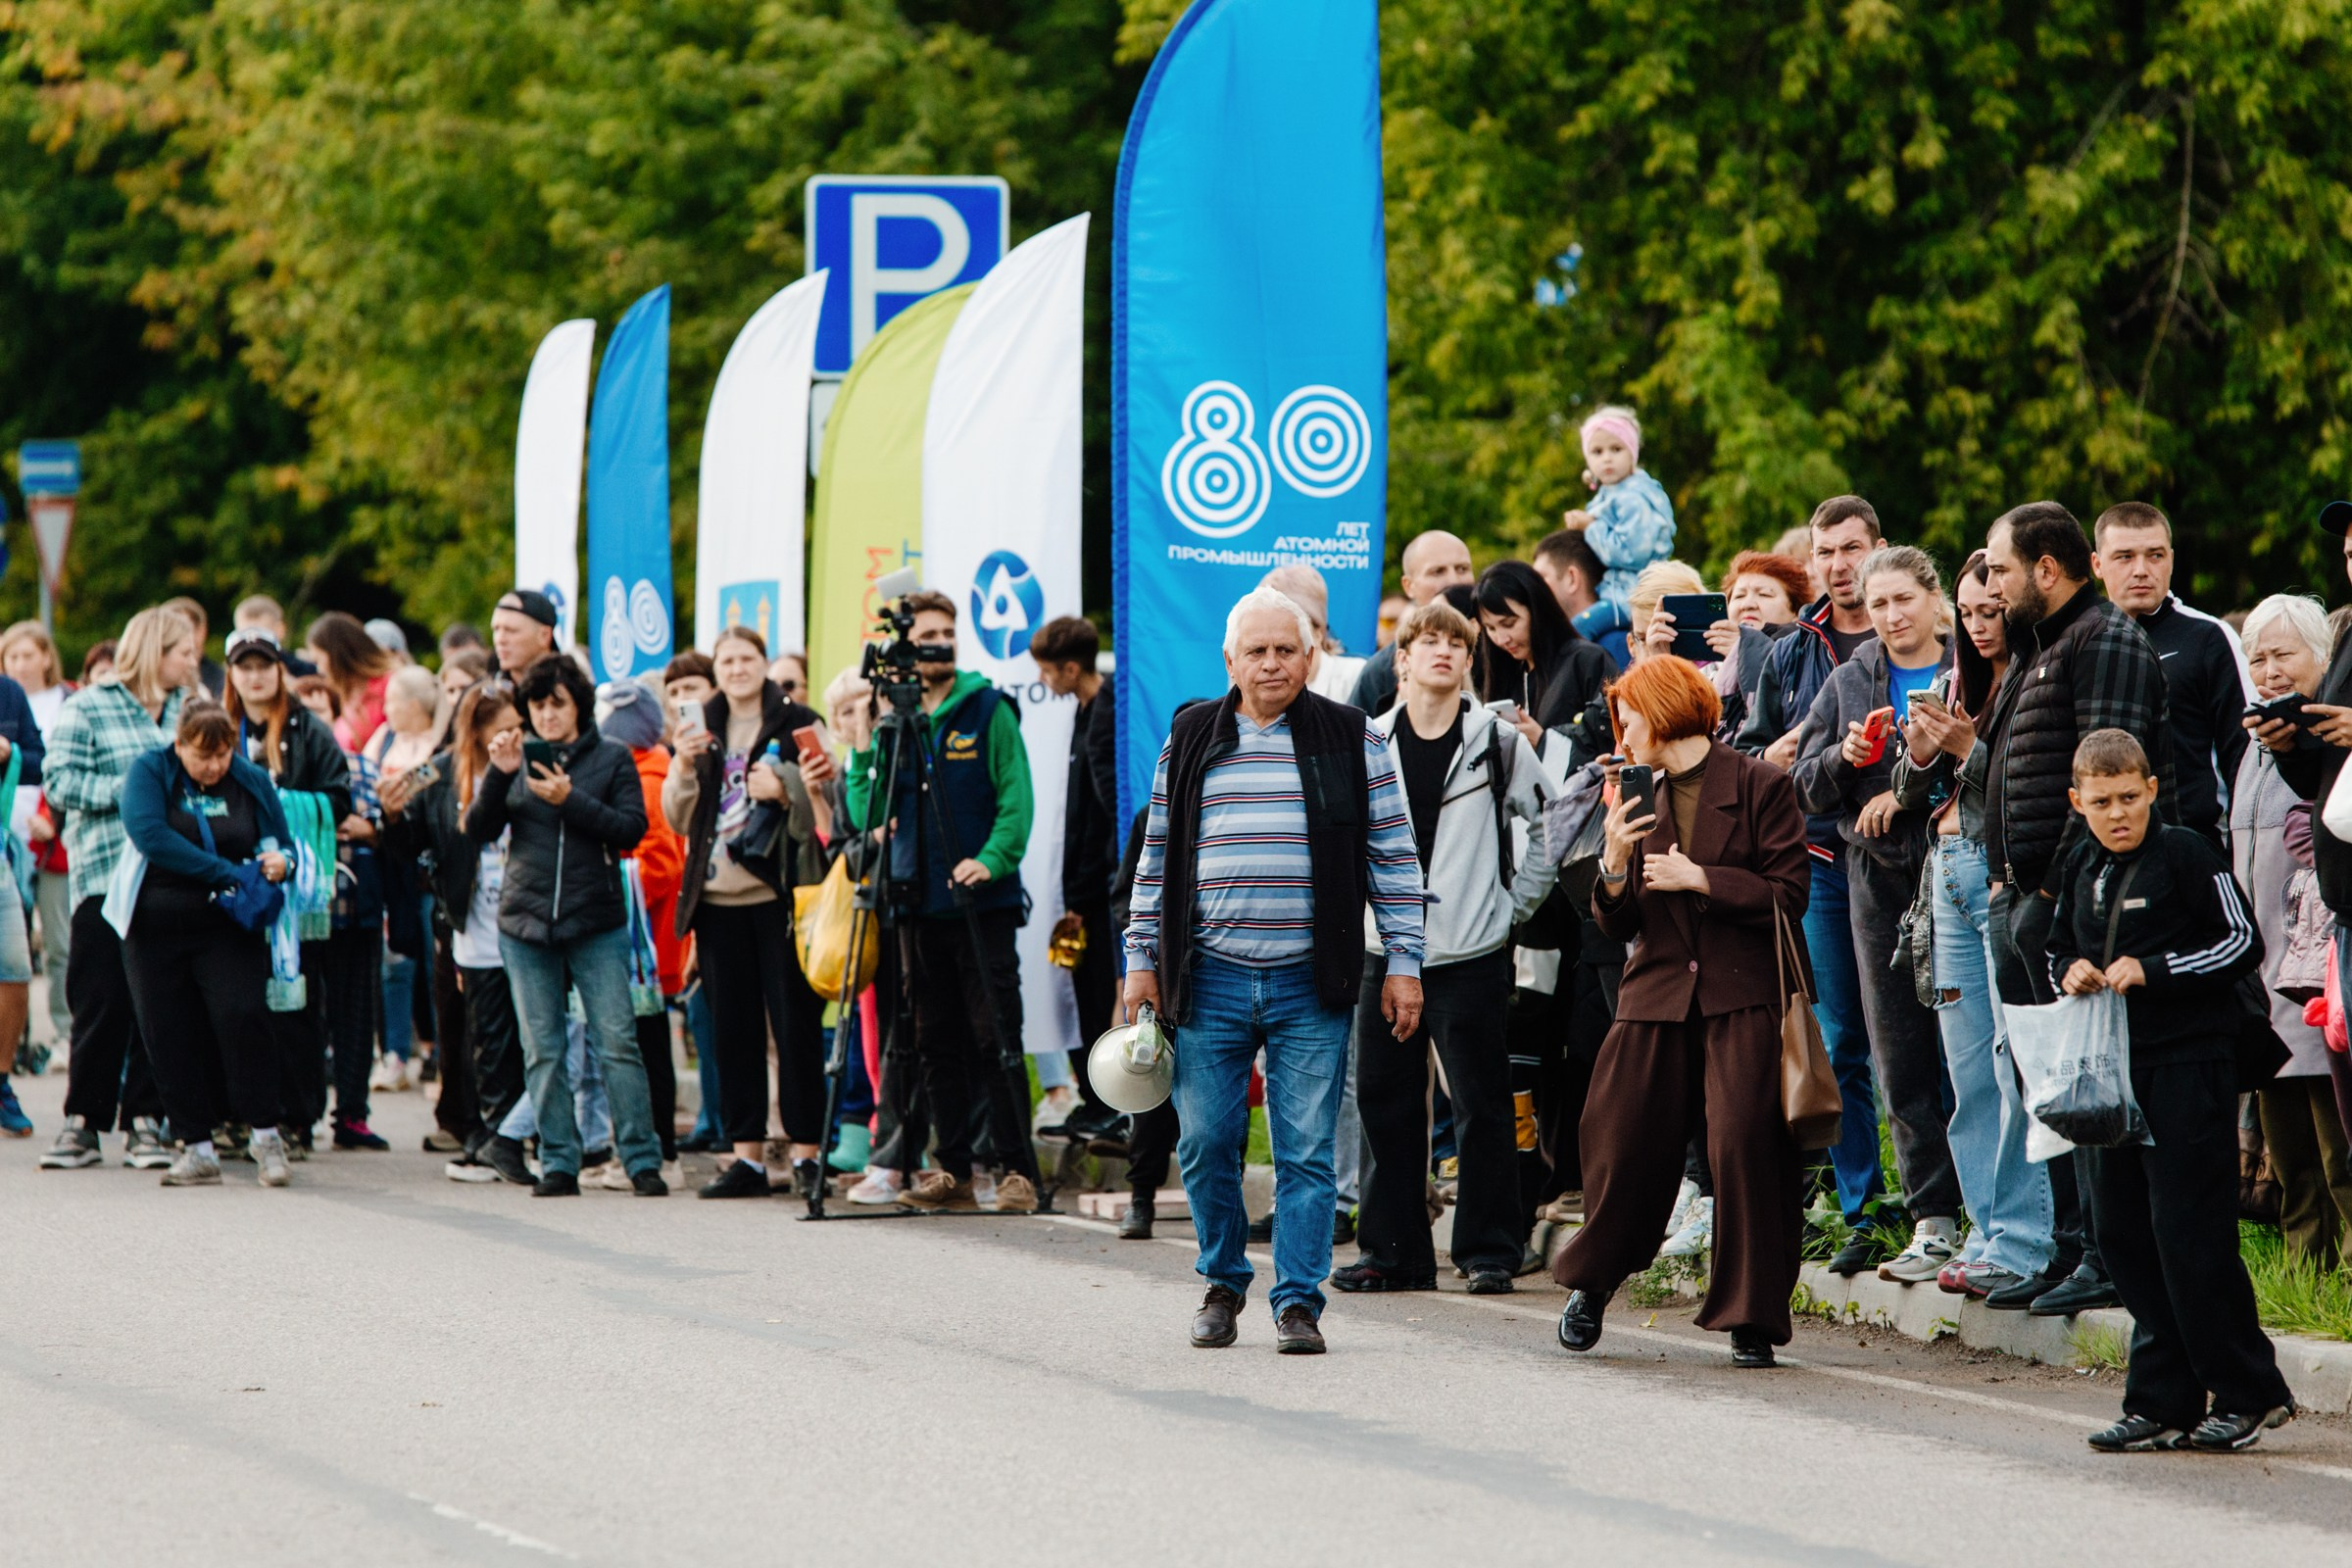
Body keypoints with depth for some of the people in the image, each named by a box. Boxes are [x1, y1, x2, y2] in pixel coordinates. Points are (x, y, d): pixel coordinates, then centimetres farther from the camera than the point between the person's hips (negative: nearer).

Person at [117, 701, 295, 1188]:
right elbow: (148, 834, -18)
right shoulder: (150, 773, -1)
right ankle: (197, 1149, 9)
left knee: (240, 1015, -20)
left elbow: (282, 847, 17)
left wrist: (279, 864, -10)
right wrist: (224, 872, -19)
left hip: (227, 929, -1)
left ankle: (265, 1134, -11)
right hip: (158, 928, 1)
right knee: (170, 1036, 0)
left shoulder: (252, 783, 6)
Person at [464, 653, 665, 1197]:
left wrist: (572, 800, -15)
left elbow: (632, 828, -5)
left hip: (597, 924, -3)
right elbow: (478, 830, 3)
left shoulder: (612, 759, 4)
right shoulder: (520, 761, 10)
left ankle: (643, 1162, -3)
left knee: (617, 1043, -7)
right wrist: (498, 774, -11)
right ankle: (558, 1165, 9)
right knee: (542, 1052, 3)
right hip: (526, 922, 3)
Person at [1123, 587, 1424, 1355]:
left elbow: (1392, 856, 5)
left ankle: (1298, 1300, 3)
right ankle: (1223, 1283, 22)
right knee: (1206, 1142, 3)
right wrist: (1140, 963, 8)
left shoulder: (1351, 739, 5)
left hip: (1311, 983, -2)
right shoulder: (1190, 741, 10)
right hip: (1211, 978, 2)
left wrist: (1404, 963, 0)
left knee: (1307, 1151, -3)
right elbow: (1157, 858, 13)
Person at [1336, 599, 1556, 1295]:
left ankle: (1489, 1250, 6)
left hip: (1471, 953, -3)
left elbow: (1552, 823, 7)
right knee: (1386, 1101, 5)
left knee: (1481, 1106, -1)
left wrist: (1516, 904, 3)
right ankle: (1393, 1250, 13)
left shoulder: (1496, 741, 0)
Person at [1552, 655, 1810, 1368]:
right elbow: (1621, 925, 14)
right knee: (1626, 1145, 2)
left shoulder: (1759, 787, -1)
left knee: (1745, 1144, -12)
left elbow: (1788, 894, -7)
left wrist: (1700, 878, -12)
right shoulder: (1642, 803, 15)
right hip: (1658, 994, 5)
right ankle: (1592, 1281, 27)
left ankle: (1751, 1316, -2)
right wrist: (1614, 867, -5)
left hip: (1743, 995, -5)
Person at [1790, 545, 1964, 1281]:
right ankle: (1934, 1219, 7)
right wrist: (1848, 758, -7)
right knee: (1899, 1056, 3)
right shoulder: (1849, 683, 13)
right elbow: (1804, 785, 12)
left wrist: (1912, 791, -12)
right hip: (1880, 880, 4)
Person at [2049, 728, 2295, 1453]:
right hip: (2108, 1068, 7)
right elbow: (2058, 949, 24)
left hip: (2189, 1063, -7)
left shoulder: (2186, 854, -7)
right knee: (2126, 1237, 6)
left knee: (2189, 1234, -9)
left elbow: (2241, 944, -9)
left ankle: (2248, 1392, 1)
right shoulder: (2080, 867, 13)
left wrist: (2152, 971, -17)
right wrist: (2069, 972, 1)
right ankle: (2164, 1403, 12)